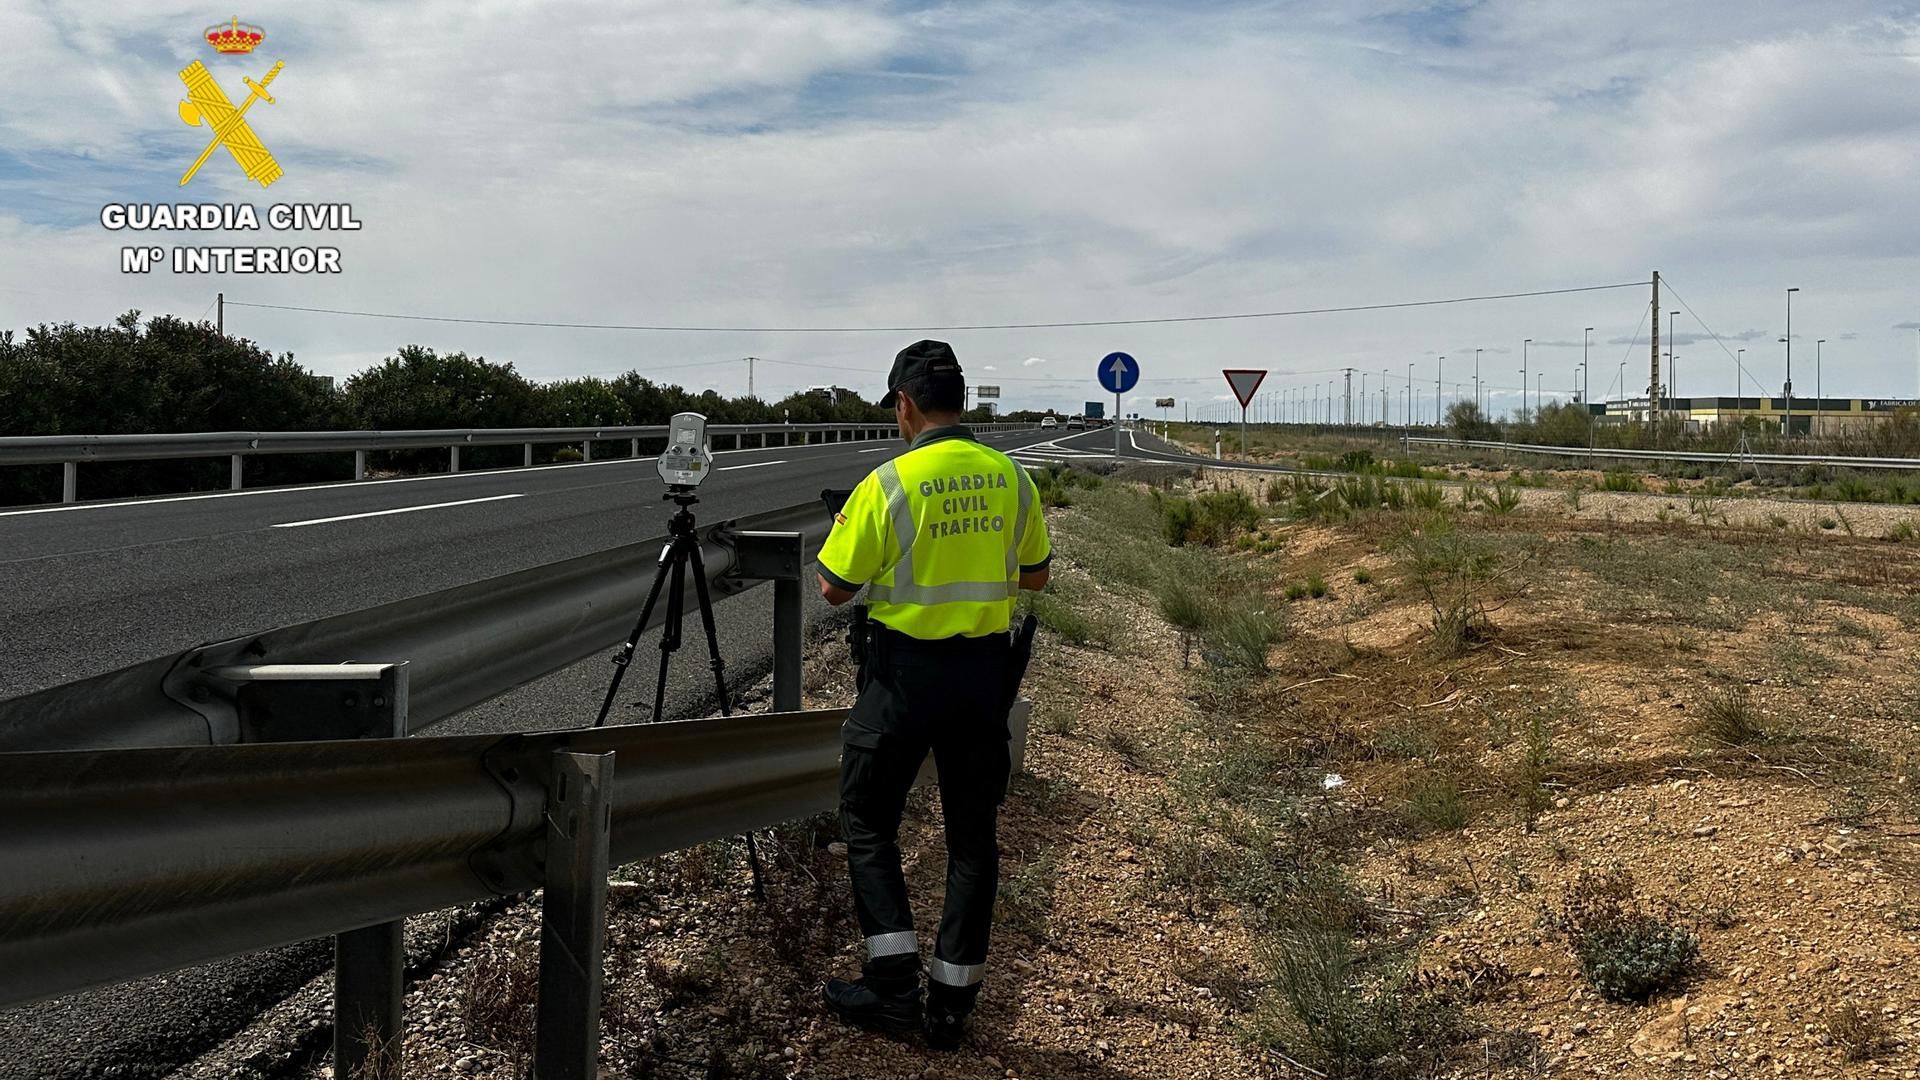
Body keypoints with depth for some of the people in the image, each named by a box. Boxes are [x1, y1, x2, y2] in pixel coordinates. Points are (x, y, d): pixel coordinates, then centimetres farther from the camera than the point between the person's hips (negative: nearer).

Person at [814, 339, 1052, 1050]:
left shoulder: (889, 484, -14)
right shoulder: (1010, 477, 0)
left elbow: (835, 590, -7)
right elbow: (1034, 576, 10)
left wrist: (842, 533, 12)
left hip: (904, 670, -4)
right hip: (985, 670, 5)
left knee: (868, 820, 11)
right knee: (973, 832, 12)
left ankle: (894, 985, 6)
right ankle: (952, 1000, 18)